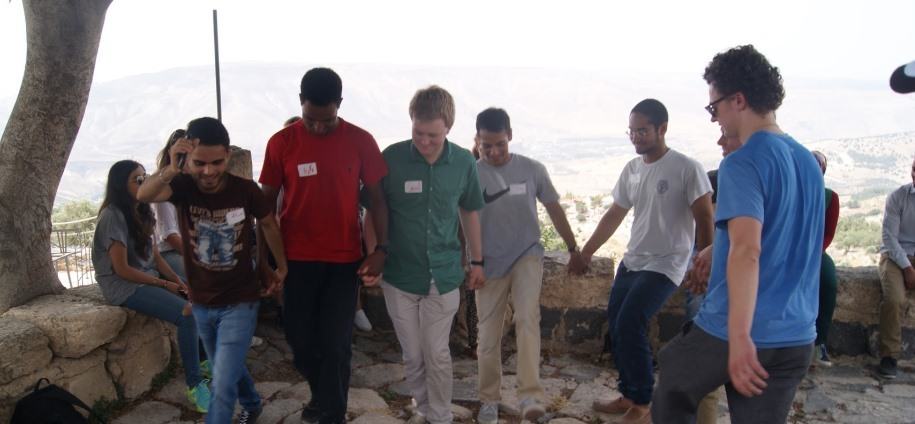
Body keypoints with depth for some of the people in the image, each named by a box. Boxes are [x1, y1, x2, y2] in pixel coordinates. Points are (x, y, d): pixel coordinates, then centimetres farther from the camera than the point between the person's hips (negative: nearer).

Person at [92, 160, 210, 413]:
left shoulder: (140, 211, 10)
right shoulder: (113, 215, -16)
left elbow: (154, 255, 9)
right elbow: (122, 269, -18)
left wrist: (179, 281, -4)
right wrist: (164, 285, -13)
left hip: (149, 278, 8)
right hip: (124, 286, -8)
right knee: (188, 313, -26)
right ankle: (194, 385, -17)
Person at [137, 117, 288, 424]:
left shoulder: (246, 190, -17)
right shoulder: (183, 186, -14)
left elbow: (269, 226, 2)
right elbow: (143, 195, -35)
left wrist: (281, 268, 11)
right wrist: (171, 169, -53)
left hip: (239, 302, -3)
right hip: (201, 303, 4)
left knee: (222, 386, -9)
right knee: (228, 369, 26)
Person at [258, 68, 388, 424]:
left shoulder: (361, 142, -5)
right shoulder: (281, 143, -3)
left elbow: (376, 199, 1)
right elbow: (267, 204, 3)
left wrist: (381, 249, -9)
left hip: (344, 259, -1)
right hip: (296, 259, 1)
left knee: (336, 344, 1)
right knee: (300, 340, 11)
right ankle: (323, 395, 39)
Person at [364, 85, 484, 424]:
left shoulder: (464, 163, -5)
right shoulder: (391, 158, -11)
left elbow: (469, 212, 9)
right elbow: (374, 212, -2)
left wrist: (477, 261, 14)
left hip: (443, 275, 0)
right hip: (400, 276, 0)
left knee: (437, 354, 7)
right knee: (412, 355, 13)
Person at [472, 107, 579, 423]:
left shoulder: (533, 169, -5)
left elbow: (554, 208, 6)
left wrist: (573, 247, 11)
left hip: (527, 256, 0)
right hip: (489, 264, 0)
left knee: (527, 318, -23)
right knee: (488, 336, 6)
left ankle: (531, 396, -22)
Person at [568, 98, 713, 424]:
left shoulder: (686, 168, -13)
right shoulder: (631, 169, 7)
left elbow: (704, 220, -11)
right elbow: (614, 215, 14)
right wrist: (584, 253, 15)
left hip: (665, 264, -7)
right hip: (632, 261, 7)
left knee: (630, 325, -16)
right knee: (616, 327, 8)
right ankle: (629, 396, 25)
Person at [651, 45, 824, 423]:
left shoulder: (743, 164, -15)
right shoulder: (808, 161, 12)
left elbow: (747, 250, -28)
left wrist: (740, 337, -33)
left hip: (733, 333, -7)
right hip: (796, 337, 7)